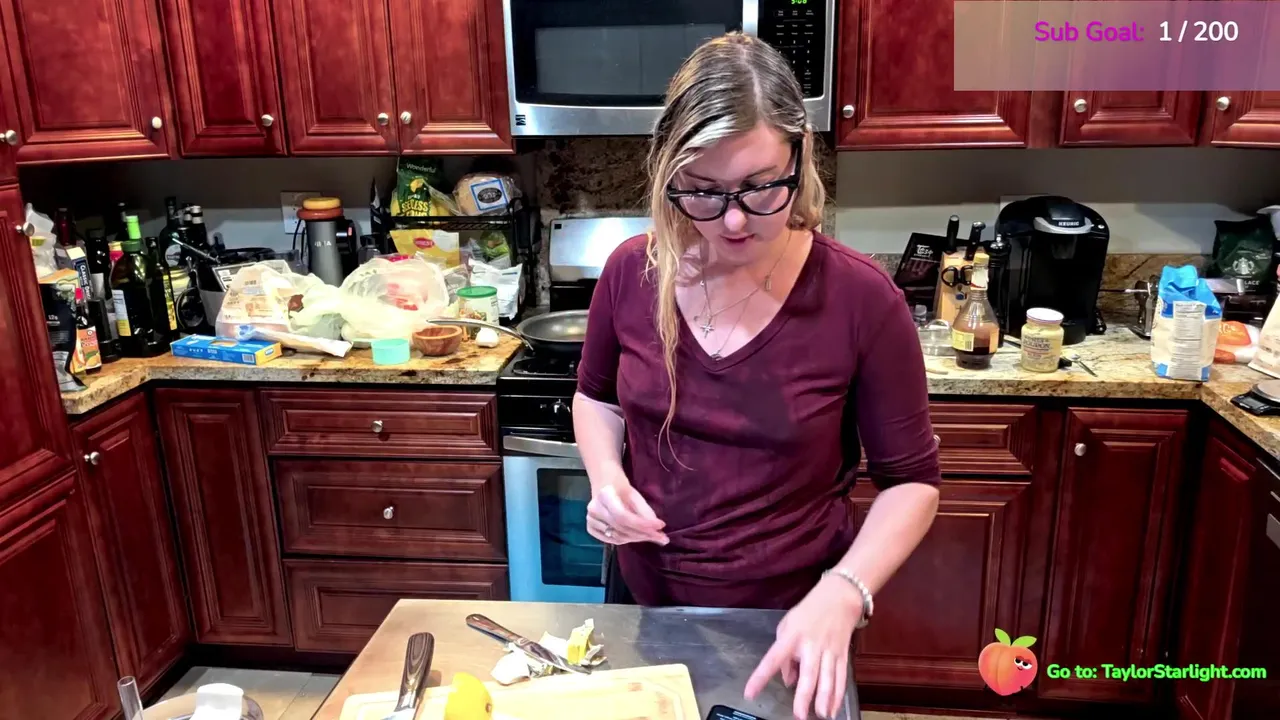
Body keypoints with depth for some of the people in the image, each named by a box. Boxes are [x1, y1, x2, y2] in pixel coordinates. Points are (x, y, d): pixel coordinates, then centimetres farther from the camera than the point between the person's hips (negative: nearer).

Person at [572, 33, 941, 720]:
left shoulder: (861, 299, -19)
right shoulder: (631, 272, -11)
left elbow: (910, 479, -11)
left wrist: (843, 594, -26)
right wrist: (605, 475, -13)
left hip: (790, 618, -3)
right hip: (645, 597, 3)